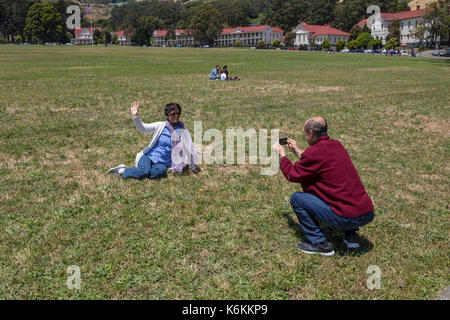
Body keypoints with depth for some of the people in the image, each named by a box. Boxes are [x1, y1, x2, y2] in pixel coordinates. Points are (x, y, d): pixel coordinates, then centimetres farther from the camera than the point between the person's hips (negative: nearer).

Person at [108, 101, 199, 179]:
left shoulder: (182, 129, 3)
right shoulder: (160, 126, -1)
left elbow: (188, 146, 8)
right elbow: (143, 128, -7)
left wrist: (192, 165, 10)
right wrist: (135, 117, -26)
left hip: (163, 163, 2)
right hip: (149, 156, -1)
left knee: (161, 171, -36)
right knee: (145, 171, -35)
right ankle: (122, 170, -9)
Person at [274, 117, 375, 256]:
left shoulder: (314, 152, -13)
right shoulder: (336, 145, 11)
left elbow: (292, 175, 3)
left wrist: (282, 155, 20)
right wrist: (297, 151, 35)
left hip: (347, 217, -8)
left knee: (296, 198, 2)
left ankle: (320, 244, 6)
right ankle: (351, 235, 24)